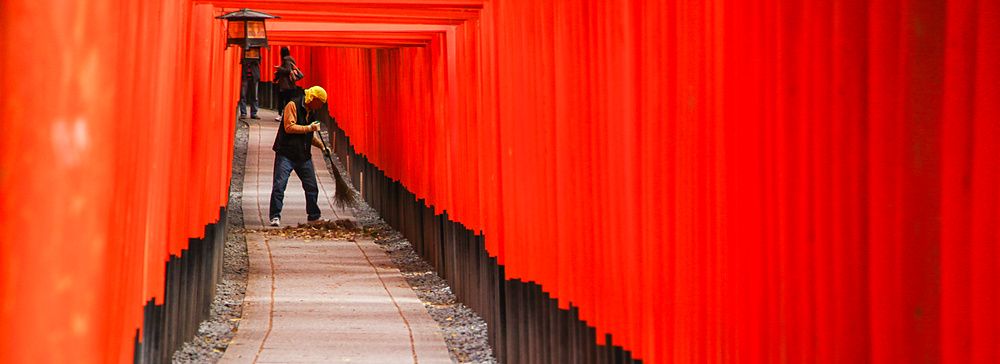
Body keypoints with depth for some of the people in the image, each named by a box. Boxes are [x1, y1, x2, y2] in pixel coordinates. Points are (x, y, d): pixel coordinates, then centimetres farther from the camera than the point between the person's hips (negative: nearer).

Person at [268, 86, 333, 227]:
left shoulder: (312, 112, 15)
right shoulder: (293, 105, -9)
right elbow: (289, 127, -19)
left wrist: (322, 146, 14)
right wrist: (309, 128, -17)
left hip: (304, 156, 7)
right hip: (286, 154, -7)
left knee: (312, 187, 9)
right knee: (279, 185, -9)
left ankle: (314, 216, 21)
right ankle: (275, 216, -6)